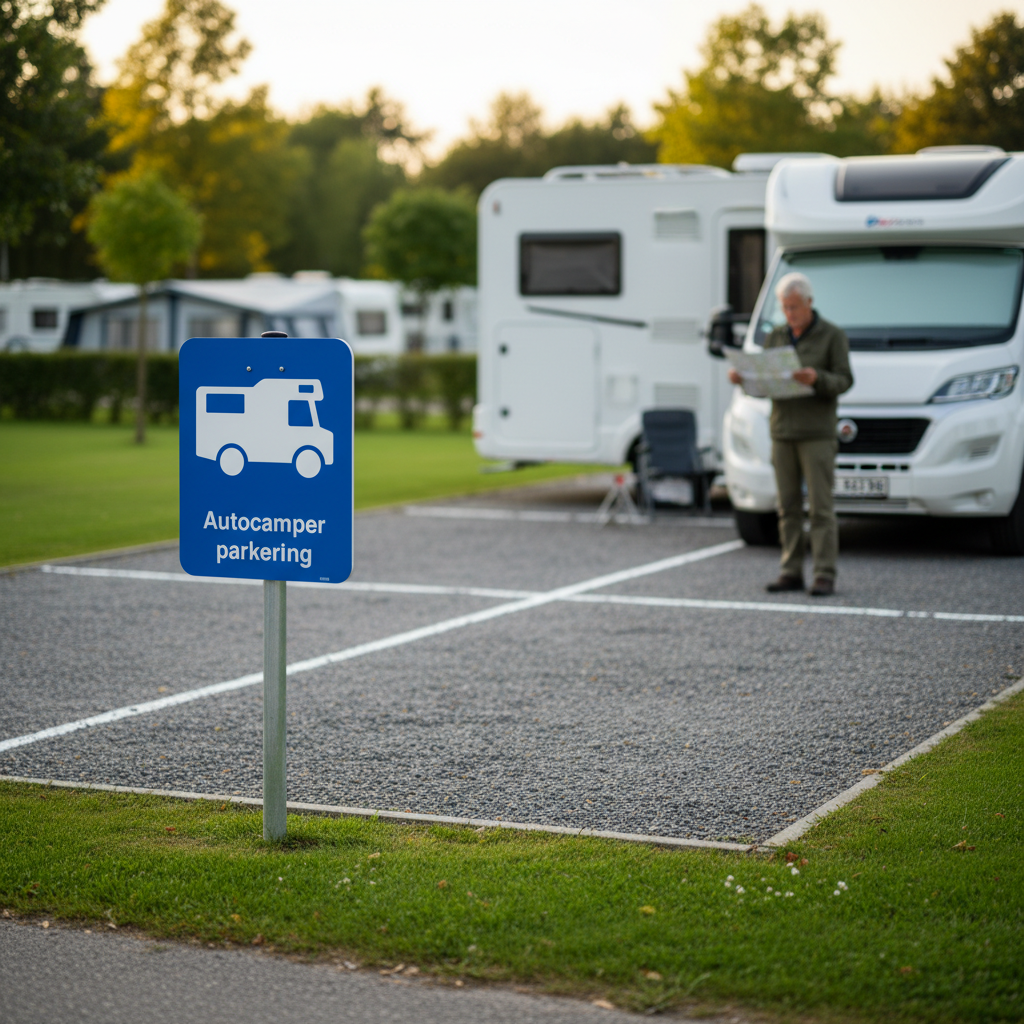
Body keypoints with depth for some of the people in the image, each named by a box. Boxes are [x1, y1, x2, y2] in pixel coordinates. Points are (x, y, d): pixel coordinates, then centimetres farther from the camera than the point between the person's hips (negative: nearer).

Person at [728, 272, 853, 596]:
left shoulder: (832, 336, -2)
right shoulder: (775, 338, 12)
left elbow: (844, 381, -9)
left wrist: (816, 378, -28)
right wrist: (743, 378, -8)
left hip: (817, 434, -5)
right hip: (782, 433, 5)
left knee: (820, 506, -6)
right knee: (788, 506, 5)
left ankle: (825, 576, -4)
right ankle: (791, 572, 10)